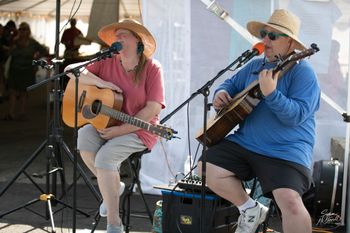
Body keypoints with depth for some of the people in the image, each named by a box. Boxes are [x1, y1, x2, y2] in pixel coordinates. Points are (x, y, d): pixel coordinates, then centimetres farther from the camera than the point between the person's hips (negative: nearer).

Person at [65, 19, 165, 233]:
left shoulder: (152, 68, -8)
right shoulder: (107, 63, 5)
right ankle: (113, 185, -4)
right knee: (84, 136, -27)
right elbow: (71, 70, 2)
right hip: (105, 124, 5)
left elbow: (153, 108, -15)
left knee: (105, 157, -29)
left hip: (139, 130, -5)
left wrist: (121, 130, -21)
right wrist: (100, 82, -12)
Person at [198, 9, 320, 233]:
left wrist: (271, 94, -35)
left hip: (286, 151, -7)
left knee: (291, 202, -28)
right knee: (207, 169, -6)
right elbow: (232, 83, 28)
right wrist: (221, 93, 5)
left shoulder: (303, 72, -10)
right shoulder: (254, 66, 13)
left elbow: (296, 116, -21)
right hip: (245, 143, 7)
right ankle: (251, 209, 13)